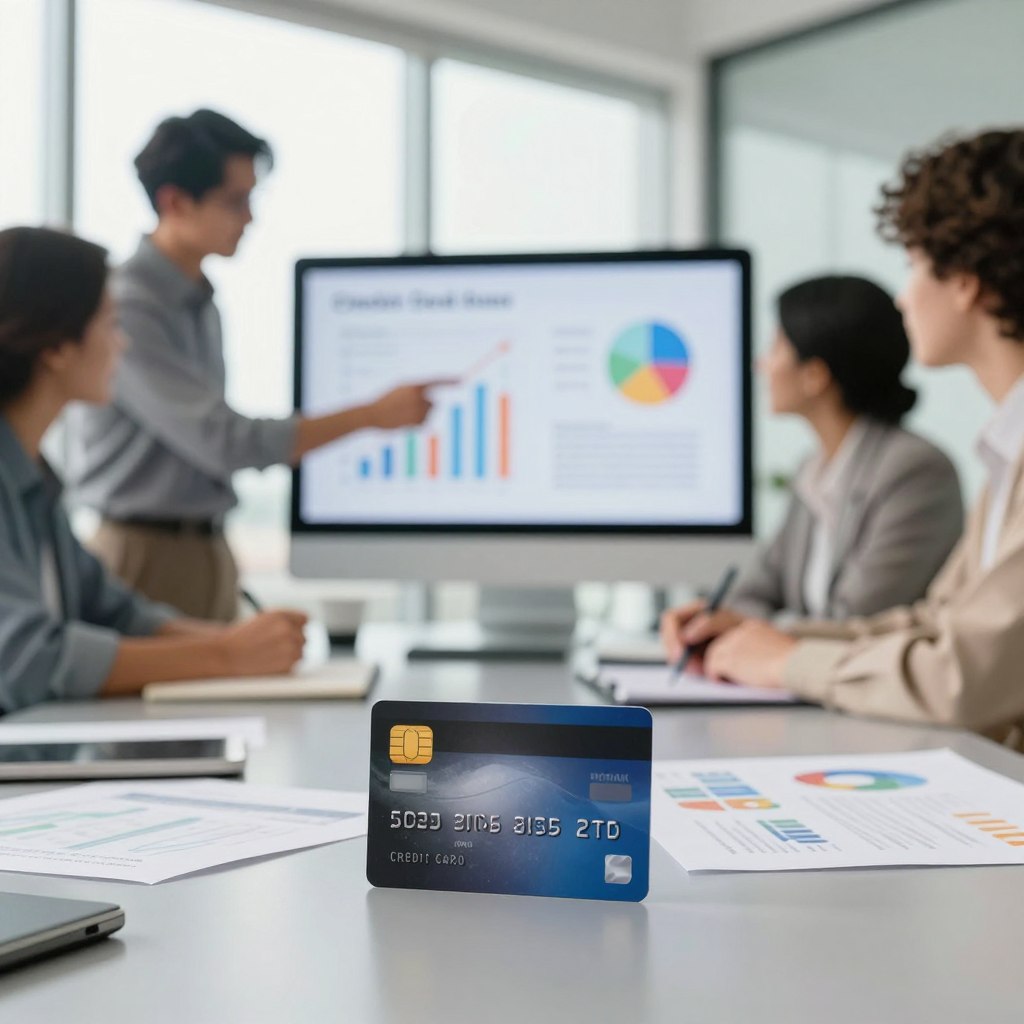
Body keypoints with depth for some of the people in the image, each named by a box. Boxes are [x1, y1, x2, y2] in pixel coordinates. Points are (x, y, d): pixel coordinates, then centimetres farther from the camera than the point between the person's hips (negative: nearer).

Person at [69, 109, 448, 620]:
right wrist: (373, 415, -21)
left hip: (209, 553, 8)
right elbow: (225, 441, -23)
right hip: (147, 556, -8)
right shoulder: (127, 309, -18)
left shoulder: (199, 301, 10)